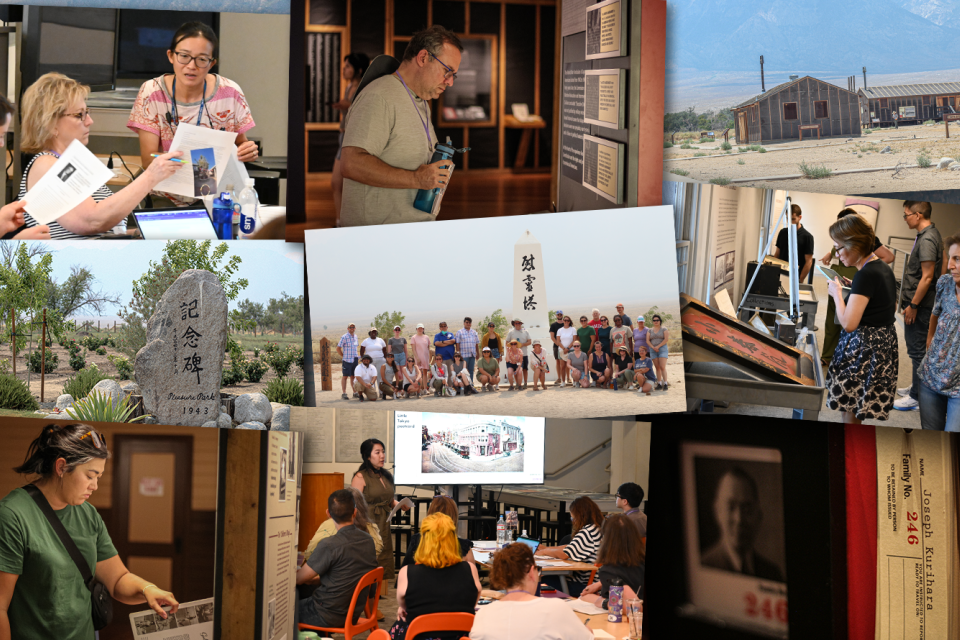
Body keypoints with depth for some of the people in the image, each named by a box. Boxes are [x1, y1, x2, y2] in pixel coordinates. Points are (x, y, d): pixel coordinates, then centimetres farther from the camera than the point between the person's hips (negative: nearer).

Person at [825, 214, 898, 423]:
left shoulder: (866, 275, -21)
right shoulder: (884, 268, 8)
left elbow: (848, 323, -25)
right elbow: (892, 307, 24)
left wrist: (837, 294, -9)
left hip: (864, 348, -10)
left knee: (849, 410, 0)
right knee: (854, 408, 15)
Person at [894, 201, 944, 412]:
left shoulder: (927, 240, -22)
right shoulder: (931, 234, 10)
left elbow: (927, 277, -24)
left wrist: (913, 305, -20)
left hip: (919, 304, -10)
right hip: (917, 302, 10)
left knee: (917, 349, -3)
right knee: (917, 348, 19)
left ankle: (917, 398, 2)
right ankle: (918, 387, 30)